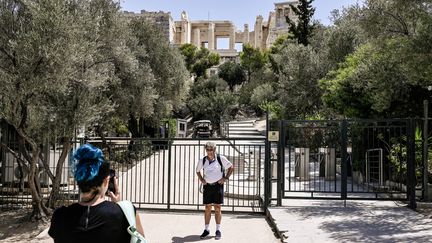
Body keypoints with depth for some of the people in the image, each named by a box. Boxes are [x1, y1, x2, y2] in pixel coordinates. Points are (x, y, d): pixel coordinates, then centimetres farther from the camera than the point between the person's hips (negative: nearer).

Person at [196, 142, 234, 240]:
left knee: (217, 208, 2)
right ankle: (206, 229, 17)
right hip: (207, 186, 2)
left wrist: (226, 178, -6)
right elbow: (198, 171, 19)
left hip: (218, 185, -2)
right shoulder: (202, 161, 1)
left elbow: (231, 167, 2)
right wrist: (201, 179, 4)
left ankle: (218, 230, 11)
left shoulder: (221, 159, -7)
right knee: (207, 208, 6)